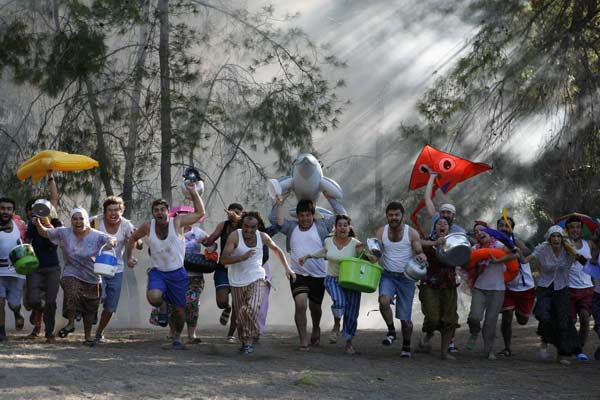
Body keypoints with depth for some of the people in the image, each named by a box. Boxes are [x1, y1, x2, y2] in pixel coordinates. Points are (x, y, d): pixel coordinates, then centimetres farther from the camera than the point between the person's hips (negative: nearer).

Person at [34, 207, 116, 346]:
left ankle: (88, 336, 28)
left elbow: (112, 240, -15)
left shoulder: (96, 236, -9)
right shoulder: (64, 233, -4)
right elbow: (45, 233, 2)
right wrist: (38, 225, -19)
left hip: (92, 278, 1)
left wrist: (111, 242, -39)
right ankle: (71, 323, -8)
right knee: (72, 293, -30)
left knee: (90, 308, 9)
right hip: (71, 275, -1)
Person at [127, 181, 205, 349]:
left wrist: (193, 192, -14)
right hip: (157, 272, 0)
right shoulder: (148, 227, -6)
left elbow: (200, 213, -7)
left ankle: (177, 337, 33)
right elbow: (133, 238, 14)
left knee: (180, 309, 7)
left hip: (177, 273, 0)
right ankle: (163, 307, 8)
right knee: (153, 297, -30)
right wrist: (130, 256, 3)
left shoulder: (177, 222, -10)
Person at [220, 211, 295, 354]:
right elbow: (224, 259, -18)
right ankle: (244, 342, 26)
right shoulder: (235, 236, -12)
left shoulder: (262, 237, -2)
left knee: (252, 309, -23)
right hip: (237, 281, 0)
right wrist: (242, 257, -31)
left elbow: (276, 250, 17)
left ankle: (249, 341, -13)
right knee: (240, 315, 6)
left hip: (256, 279, 0)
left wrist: (287, 269, 14)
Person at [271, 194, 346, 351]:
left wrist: (331, 199, 1)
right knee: (300, 305, -17)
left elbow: (342, 215, 3)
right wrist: (279, 203, 0)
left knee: (315, 307, 15)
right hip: (298, 275, 0)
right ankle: (303, 341, -11)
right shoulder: (291, 227, 9)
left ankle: (316, 329, 46)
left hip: (318, 276, 0)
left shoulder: (321, 226, 4)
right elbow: (274, 219, 7)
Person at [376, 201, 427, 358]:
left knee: (405, 317, 2)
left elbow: (419, 252, -4)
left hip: (406, 277, -1)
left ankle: (406, 346, 24)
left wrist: (421, 257, -28)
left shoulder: (411, 233, -3)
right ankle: (391, 331, -8)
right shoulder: (382, 232, 3)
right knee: (384, 300, -30)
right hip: (388, 275, 1)